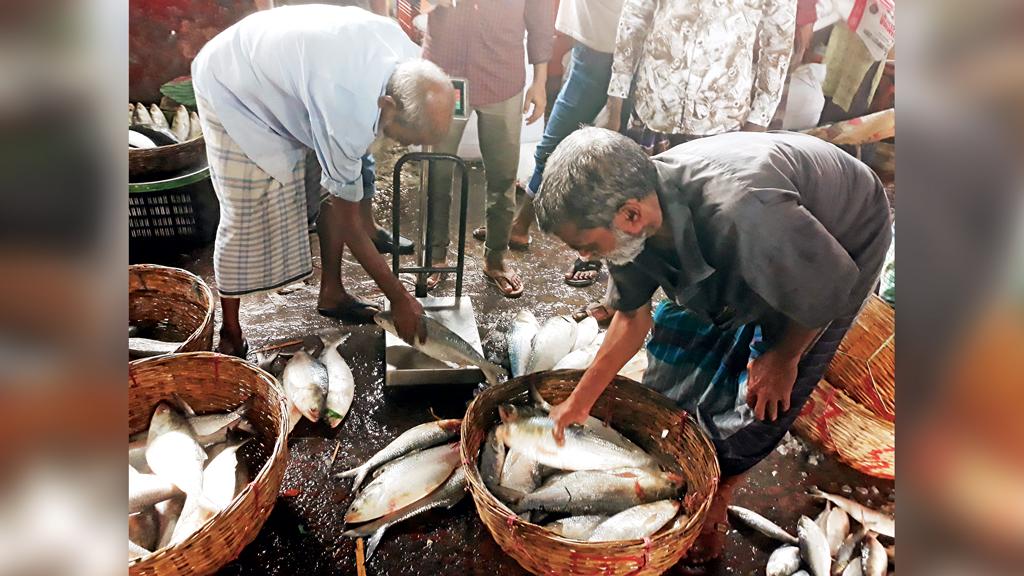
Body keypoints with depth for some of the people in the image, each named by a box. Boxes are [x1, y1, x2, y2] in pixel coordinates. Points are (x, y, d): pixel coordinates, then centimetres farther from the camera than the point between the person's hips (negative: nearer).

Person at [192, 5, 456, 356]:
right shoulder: (348, 113, -41)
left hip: (283, 70, 8)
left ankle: (331, 293, 15)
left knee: (340, 187, -1)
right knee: (245, 218, -7)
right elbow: (348, 220, -28)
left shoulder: (399, 45, -20)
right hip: (232, 89, -7)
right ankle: (230, 331, 13)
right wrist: (399, 297, -20)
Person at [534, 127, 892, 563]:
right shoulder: (628, 218, -24)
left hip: (843, 239, -5)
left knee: (763, 394, -3)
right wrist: (578, 402, -4)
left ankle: (716, 498, 21)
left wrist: (784, 358, -13)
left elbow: (832, 281, -28)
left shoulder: (738, 209, -48)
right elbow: (632, 315, -8)